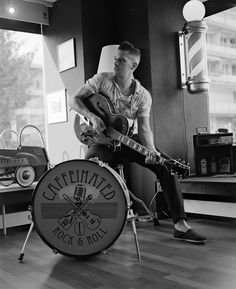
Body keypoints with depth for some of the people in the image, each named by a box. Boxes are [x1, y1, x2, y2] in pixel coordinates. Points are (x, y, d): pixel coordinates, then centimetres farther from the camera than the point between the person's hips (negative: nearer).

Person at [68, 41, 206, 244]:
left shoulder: (143, 96, -3)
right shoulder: (102, 80, -5)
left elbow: (144, 128, -11)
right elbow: (74, 99, -7)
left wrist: (151, 150, -32)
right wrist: (92, 116, -27)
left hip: (126, 142, 2)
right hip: (102, 142, -2)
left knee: (165, 164, -18)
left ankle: (180, 225, -14)